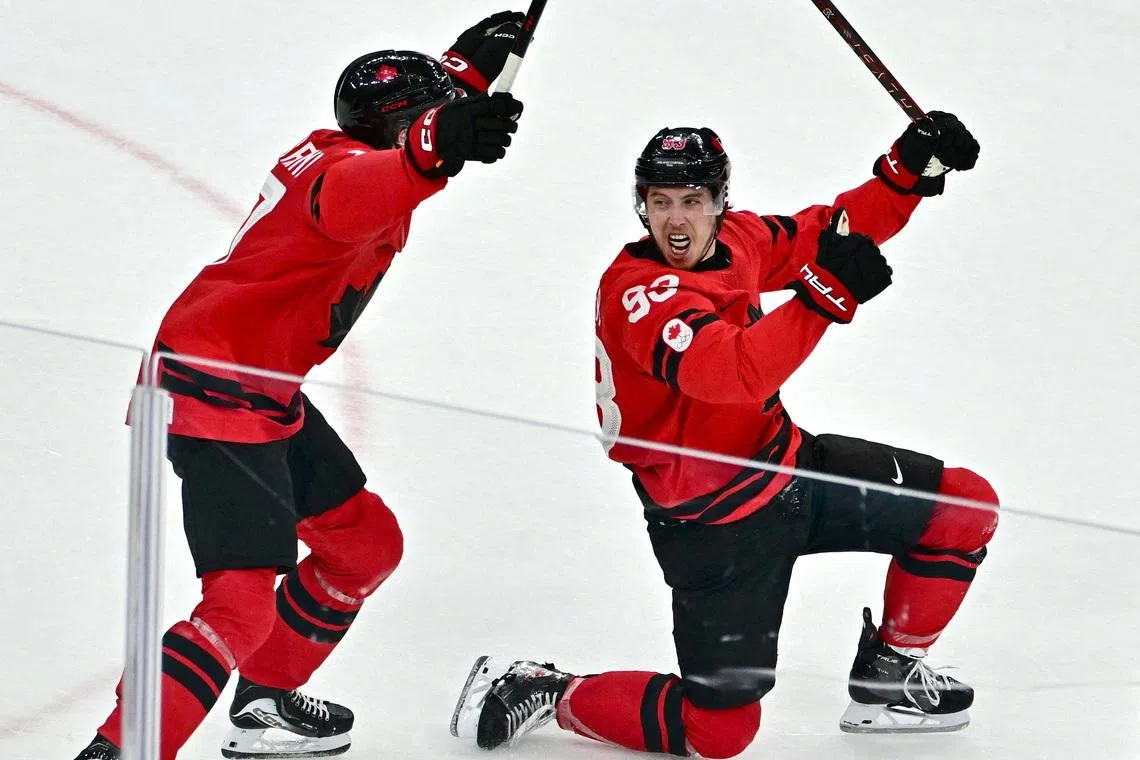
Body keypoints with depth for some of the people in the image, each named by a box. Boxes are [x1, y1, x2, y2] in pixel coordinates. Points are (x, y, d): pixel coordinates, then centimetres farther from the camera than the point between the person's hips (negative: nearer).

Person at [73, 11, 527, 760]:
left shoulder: (340, 150, 11)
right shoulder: (344, 166, -20)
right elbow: (352, 198, -49)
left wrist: (469, 66, 31)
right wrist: (436, 147, -66)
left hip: (266, 390, 11)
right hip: (216, 389, -11)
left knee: (367, 543, 22)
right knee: (243, 600, -20)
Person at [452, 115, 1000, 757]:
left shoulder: (738, 239, -2)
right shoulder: (638, 290, -27)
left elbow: (835, 231, 11)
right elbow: (730, 371, -43)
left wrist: (910, 168, -4)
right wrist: (824, 294, -50)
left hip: (787, 466, 8)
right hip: (715, 523, -8)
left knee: (967, 509, 7)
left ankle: (886, 677, 22)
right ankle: (543, 692, 10)